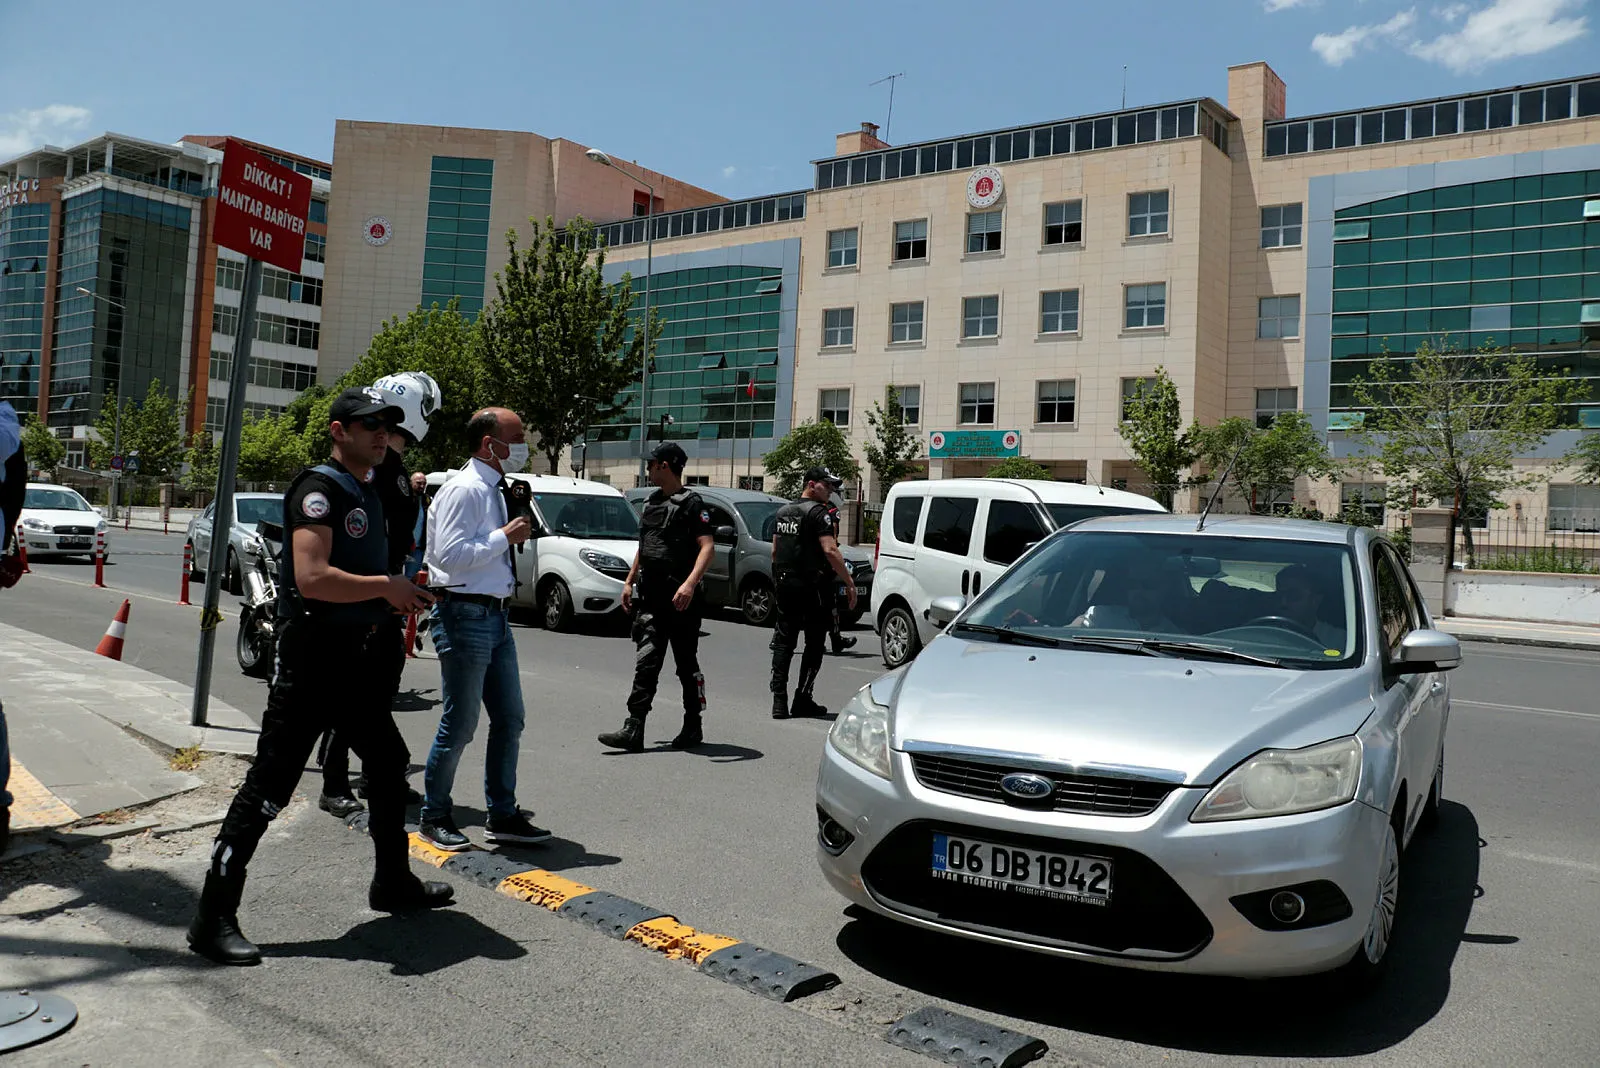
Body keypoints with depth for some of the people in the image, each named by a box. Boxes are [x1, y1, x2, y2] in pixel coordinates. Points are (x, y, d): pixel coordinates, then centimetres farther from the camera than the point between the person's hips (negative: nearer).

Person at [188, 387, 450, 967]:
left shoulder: (369, 493, 15)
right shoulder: (319, 490, -14)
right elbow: (312, 577, -28)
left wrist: (400, 595, 11)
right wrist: (386, 586, -20)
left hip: (356, 665, 10)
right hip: (310, 663, -10)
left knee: (389, 765, 19)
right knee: (268, 787, -6)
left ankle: (393, 882, 35)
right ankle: (213, 919, 3)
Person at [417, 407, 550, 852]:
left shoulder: (496, 491, 15)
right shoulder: (464, 489, -13)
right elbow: (451, 555, -22)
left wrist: (516, 530, 9)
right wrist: (505, 535, -17)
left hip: (496, 615, 9)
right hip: (465, 616, -9)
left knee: (510, 720, 11)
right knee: (460, 724, 0)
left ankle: (502, 816, 22)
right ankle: (435, 817, 18)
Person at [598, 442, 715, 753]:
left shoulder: (691, 503, -7)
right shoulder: (651, 503, 18)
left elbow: (706, 547, -17)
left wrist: (690, 583, -30)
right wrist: (629, 581, 22)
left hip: (681, 602, -6)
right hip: (650, 599, 6)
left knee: (687, 665, 5)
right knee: (646, 664, -1)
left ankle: (693, 727, 19)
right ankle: (633, 731, -5)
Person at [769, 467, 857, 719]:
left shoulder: (783, 511, 15)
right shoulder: (818, 512, -11)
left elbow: (774, 551, 19)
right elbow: (830, 550, -20)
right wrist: (849, 582, -18)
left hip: (785, 585, 7)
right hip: (812, 586, -7)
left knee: (784, 642, 8)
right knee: (814, 643, 3)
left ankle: (779, 701, 4)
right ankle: (802, 700, 4)